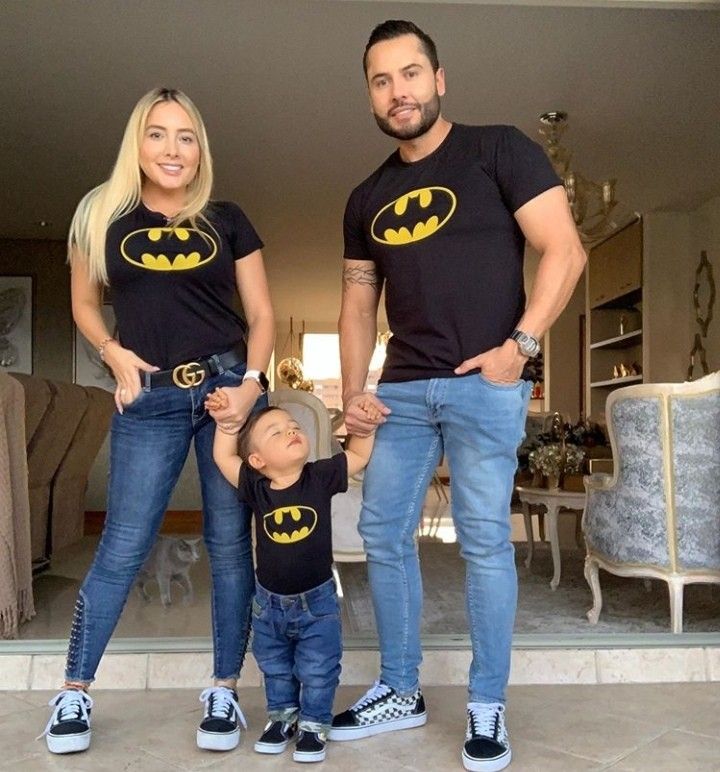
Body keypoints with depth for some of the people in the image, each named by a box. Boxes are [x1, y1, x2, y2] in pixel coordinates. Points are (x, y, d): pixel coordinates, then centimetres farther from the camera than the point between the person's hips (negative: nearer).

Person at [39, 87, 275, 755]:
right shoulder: (104, 215, 7)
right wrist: (114, 353, -2)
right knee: (122, 548, 2)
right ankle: (74, 691, 18)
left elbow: (261, 314, 8)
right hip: (149, 400, 0)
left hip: (229, 389, 1)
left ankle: (223, 692, 17)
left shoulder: (227, 221, 8)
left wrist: (251, 384, -7)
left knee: (230, 542, 4)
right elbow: (84, 305, 17)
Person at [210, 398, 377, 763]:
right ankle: (282, 714, 42)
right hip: (269, 603, 2)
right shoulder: (255, 488, -12)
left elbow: (358, 455, -4)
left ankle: (313, 724, 29)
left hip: (317, 601, -1)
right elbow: (223, 457, -5)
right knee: (275, 668, 21)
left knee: (318, 672, 9)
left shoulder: (320, 478, -13)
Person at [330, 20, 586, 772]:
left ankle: (487, 709, 13)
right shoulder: (367, 199, 15)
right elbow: (358, 300, 17)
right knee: (382, 533, 7)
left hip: (485, 383, -5)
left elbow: (564, 251, -7)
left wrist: (519, 346, -14)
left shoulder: (499, 151, 0)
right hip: (403, 389, 6)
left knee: (484, 540, -2)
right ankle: (400, 691, 22)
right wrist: (352, 390, 6)